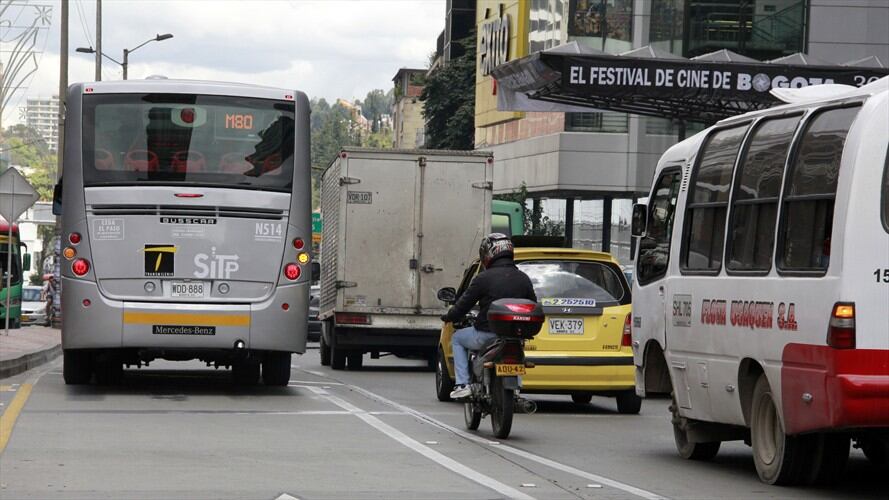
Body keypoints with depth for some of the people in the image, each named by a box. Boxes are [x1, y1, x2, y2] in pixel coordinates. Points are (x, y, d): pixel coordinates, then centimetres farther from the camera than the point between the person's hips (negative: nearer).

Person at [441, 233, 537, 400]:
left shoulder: (483, 278, -9)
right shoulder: (524, 279, 6)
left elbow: (463, 305, -3)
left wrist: (448, 317, 16)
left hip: (487, 334, -5)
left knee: (457, 339, 22)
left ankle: (462, 384, 8)